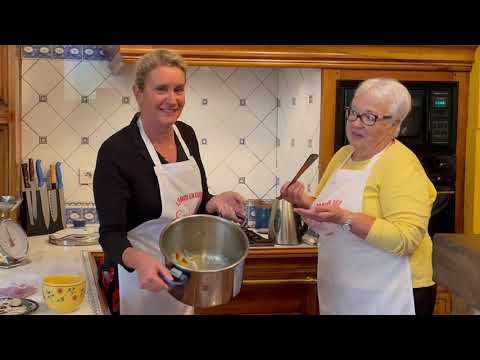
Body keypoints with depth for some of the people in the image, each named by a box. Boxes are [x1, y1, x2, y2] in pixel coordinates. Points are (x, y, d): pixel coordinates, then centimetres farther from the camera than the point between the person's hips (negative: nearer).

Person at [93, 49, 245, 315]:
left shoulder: (186, 135, -1)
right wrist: (140, 261, -40)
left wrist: (216, 202, -13)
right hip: (138, 280, -6)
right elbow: (111, 233, -20)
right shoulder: (116, 151, -20)